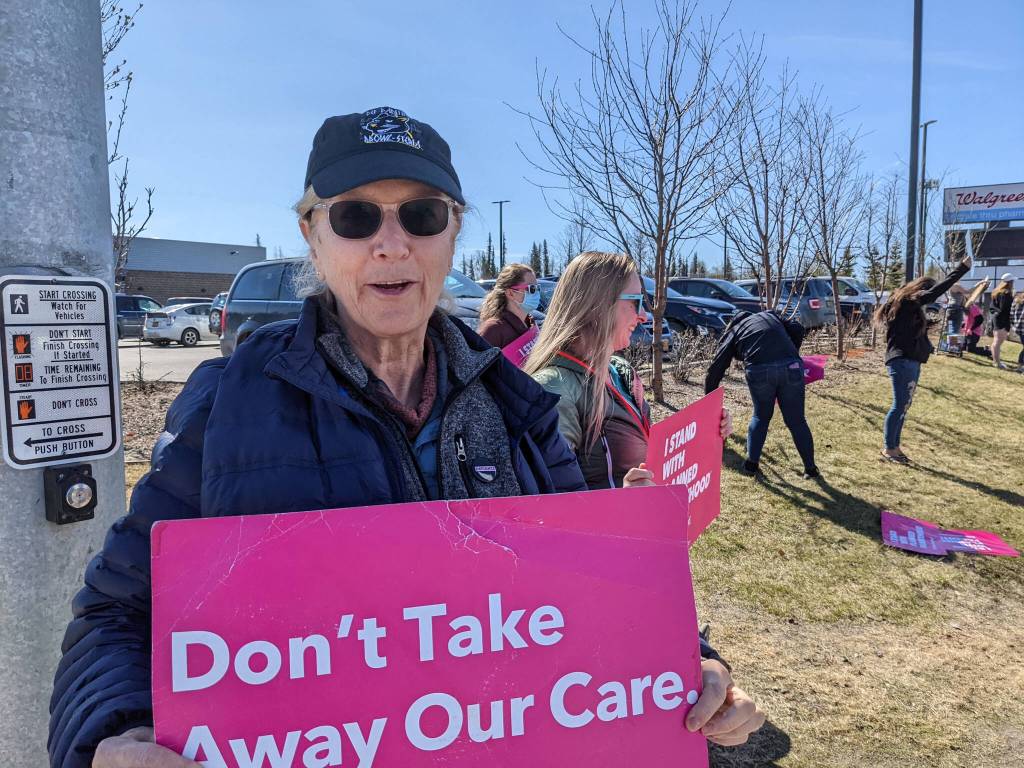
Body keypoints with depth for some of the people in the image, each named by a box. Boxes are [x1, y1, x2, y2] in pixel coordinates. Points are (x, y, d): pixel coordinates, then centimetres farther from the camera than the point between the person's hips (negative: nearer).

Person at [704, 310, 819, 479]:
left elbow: (716, 368, 23)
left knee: (761, 416, 22)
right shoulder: (770, 315, 34)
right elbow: (797, 329, 17)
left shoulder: (732, 332, 26)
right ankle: (810, 469, 19)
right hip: (791, 366, 1)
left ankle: (751, 463, 23)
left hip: (759, 371, -1)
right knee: (796, 420, 13)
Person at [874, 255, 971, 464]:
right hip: (902, 362, -10)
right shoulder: (906, 303, -11)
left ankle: (894, 447, 18)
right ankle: (888, 449, 2)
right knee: (899, 406, -5)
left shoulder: (911, 309, 16)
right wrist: (962, 268, -16)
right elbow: (936, 291, -18)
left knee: (903, 406, 12)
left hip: (910, 362, 10)